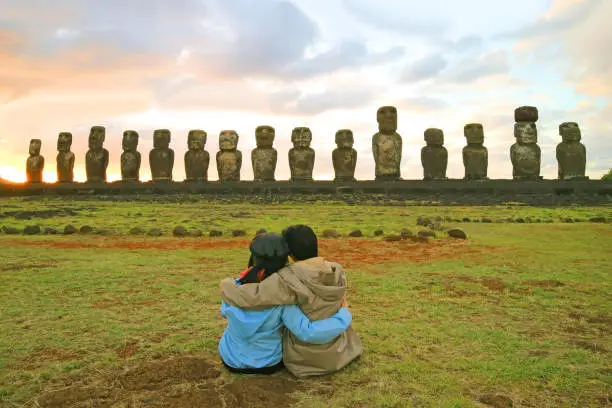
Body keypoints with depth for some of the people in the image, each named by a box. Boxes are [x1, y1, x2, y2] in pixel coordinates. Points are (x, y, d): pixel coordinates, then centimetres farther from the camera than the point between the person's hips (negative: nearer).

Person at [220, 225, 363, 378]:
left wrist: (227, 285, -15)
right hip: (337, 351, 3)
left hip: (306, 357, -3)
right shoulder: (338, 271, -14)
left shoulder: (287, 279, -30)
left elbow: (249, 298, -35)